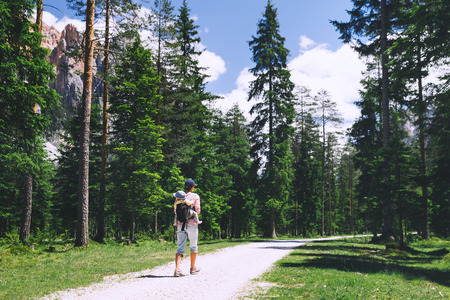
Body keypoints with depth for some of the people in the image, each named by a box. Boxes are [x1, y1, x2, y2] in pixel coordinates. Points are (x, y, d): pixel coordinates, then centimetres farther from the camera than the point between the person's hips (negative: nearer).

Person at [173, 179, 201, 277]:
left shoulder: (178, 196, 7)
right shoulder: (195, 196, -3)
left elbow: (175, 209, 6)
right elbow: (197, 210, -4)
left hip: (180, 224, 3)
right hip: (192, 223, -3)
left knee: (180, 247, 3)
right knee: (193, 246, 14)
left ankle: (177, 269, -13)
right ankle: (192, 268, 24)